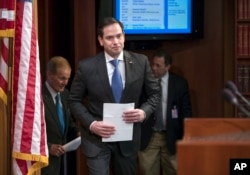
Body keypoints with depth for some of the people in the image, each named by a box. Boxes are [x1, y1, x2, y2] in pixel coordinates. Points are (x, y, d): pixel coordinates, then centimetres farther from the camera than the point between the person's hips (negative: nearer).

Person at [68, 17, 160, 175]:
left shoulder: (141, 62, -3)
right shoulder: (87, 66, -9)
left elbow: (155, 93, 5)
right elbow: (75, 101, -2)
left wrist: (144, 111, -14)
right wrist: (91, 124, -17)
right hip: (97, 137, -2)